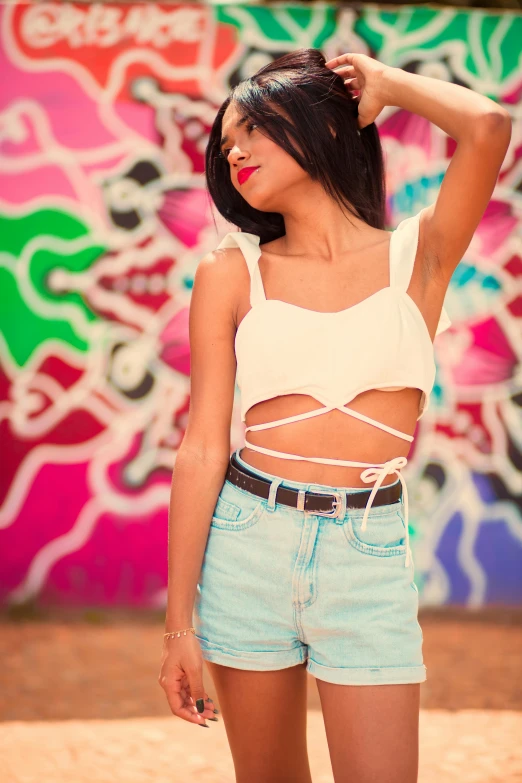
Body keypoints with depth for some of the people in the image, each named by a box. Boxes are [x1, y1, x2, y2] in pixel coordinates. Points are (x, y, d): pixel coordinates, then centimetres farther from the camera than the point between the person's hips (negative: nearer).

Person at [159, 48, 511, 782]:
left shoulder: (419, 254, 1)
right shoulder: (232, 274, 3)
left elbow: (488, 127, -17)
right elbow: (202, 448, -1)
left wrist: (384, 82, 3)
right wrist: (178, 624, -4)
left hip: (369, 556, -1)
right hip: (248, 542, 1)